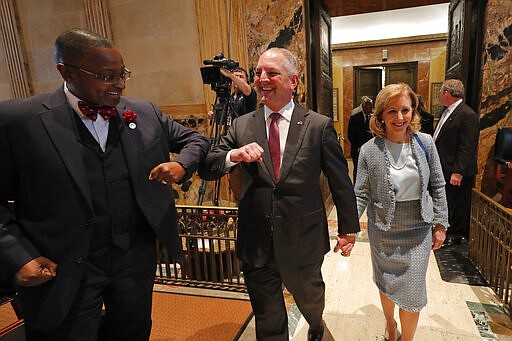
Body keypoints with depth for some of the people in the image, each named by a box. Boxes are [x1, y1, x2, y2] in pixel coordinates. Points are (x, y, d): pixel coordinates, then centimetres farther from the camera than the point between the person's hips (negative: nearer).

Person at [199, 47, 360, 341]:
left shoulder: (320, 125, -8)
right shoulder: (242, 126, -1)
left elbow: (341, 181, -2)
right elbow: (206, 169, -2)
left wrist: (348, 228, 3)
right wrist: (233, 155, -23)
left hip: (303, 240, -1)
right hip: (256, 242, 2)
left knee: (310, 297, 28)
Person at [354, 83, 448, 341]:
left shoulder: (425, 143, -7)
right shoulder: (369, 150, -12)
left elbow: (437, 187, 2)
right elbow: (361, 195, -11)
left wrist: (440, 224, 2)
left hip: (418, 230, 1)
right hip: (383, 230, 0)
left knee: (412, 292, 5)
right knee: (385, 283, 18)